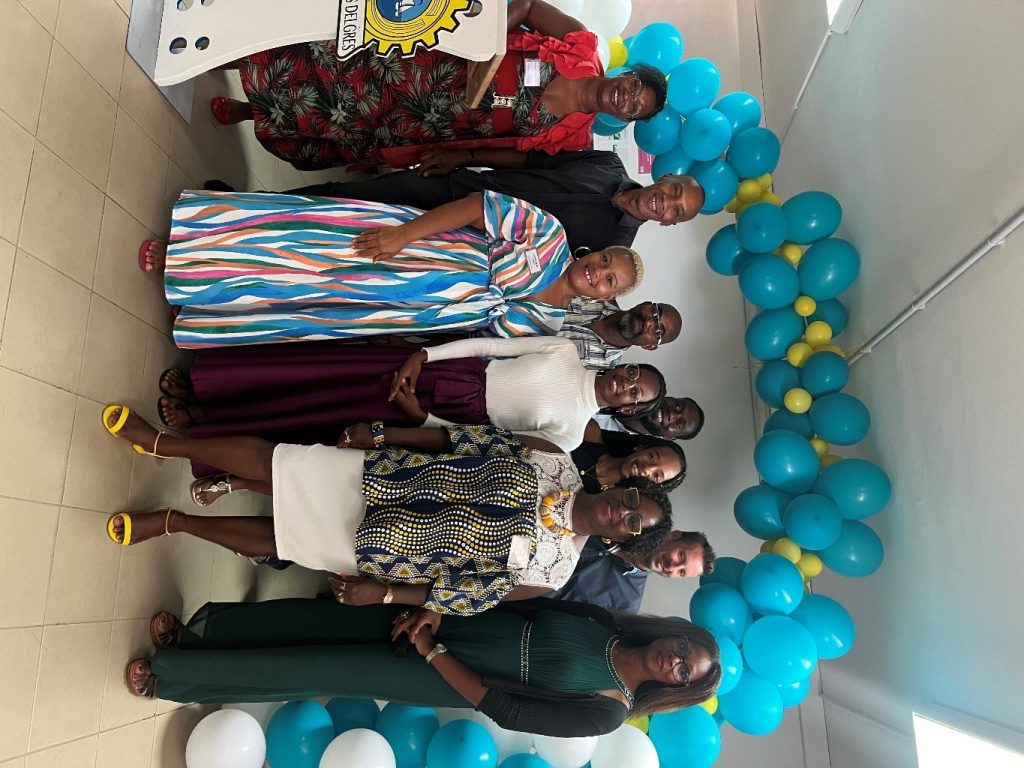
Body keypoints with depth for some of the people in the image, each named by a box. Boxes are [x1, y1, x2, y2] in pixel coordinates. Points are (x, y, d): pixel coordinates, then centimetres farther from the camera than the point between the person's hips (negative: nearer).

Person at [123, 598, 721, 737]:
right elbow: (514, 597, 3)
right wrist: (438, 608, -10)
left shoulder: (605, 712, -9)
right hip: (443, 620, 4)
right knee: (325, 619, -8)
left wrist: (433, 653, -16)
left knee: (317, 670, -8)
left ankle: (168, 675, 7)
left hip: (444, 674, -4)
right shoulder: (603, 621, 2)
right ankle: (197, 627, 10)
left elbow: (504, 709, -13)